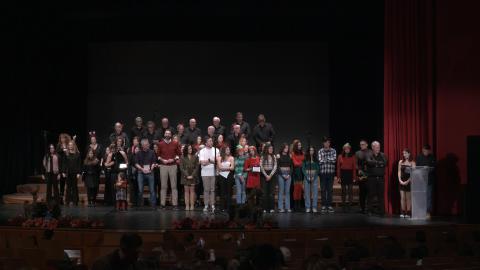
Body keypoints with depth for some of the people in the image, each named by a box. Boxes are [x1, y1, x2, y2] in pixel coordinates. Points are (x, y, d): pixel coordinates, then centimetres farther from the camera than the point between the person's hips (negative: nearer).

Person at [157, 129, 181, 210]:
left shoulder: (175, 144, 6)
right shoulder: (160, 144, 7)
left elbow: (179, 154, 9)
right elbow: (158, 155, 10)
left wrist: (174, 159, -6)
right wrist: (162, 160, -7)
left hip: (173, 166, 0)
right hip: (163, 166, 0)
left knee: (174, 186, -1)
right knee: (163, 186, 1)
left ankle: (175, 204, -1)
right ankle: (162, 204, 4)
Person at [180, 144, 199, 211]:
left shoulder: (195, 157, 4)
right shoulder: (182, 157, 4)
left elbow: (196, 167, 2)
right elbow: (181, 168, 1)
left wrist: (192, 175, -9)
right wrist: (187, 175, -9)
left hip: (193, 176, 0)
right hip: (185, 176, 0)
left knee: (192, 190, -1)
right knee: (186, 190, -1)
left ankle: (192, 205, -1)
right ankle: (187, 205, -1)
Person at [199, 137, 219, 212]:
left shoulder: (216, 150, 8)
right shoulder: (202, 151, 4)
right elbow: (202, 162, -8)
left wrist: (207, 160, -8)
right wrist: (213, 160, -6)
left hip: (214, 172, 1)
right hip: (205, 173, -1)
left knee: (213, 189, 1)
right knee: (206, 190, 1)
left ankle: (213, 205, 4)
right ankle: (206, 205, 5)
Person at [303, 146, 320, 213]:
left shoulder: (316, 160, 7)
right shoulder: (305, 159, 4)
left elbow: (318, 169, 4)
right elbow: (303, 169, 1)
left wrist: (314, 177, -7)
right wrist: (307, 177, -9)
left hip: (314, 177, 1)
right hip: (306, 176, -1)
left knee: (315, 192, -3)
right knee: (307, 192, -3)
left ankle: (314, 207, 1)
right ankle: (307, 207, 1)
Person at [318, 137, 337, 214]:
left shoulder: (333, 151, 5)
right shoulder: (320, 151, 4)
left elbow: (334, 160, -9)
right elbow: (320, 161, -6)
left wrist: (325, 158, -7)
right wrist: (329, 159, -7)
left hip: (331, 172, 0)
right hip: (323, 172, 0)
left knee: (330, 190, 2)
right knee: (323, 190, 2)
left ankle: (329, 205, 7)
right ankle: (323, 206, 6)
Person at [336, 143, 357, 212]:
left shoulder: (353, 157, 3)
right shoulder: (340, 157, 4)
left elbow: (354, 167, 1)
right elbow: (338, 167, 3)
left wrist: (354, 177, -4)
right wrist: (338, 177, -3)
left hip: (350, 174, -1)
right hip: (343, 174, 1)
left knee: (350, 190, -2)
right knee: (343, 190, 6)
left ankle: (350, 205, 1)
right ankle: (344, 205, 10)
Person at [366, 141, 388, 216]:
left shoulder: (383, 155, 10)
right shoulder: (369, 155, 3)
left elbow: (385, 163, -6)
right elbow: (369, 162, -17)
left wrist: (376, 163, -12)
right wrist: (379, 163, -11)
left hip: (381, 178, 2)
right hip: (371, 178, -2)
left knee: (381, 195, 1)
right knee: (371, 195, 0)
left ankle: (381, 211, 5)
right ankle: (370, 210, 7)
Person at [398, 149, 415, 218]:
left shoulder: (412, 163, -1)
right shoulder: (401, 162, 9)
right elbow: (399, 172, 7)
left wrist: (408, 181, -14)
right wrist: (400, 180, -6)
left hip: (409, 182, -2)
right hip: (402, 182, 2)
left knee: (408, 198, 1)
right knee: (402, 197, 0)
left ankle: (408, 213, 4)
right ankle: (402, 213, 2)